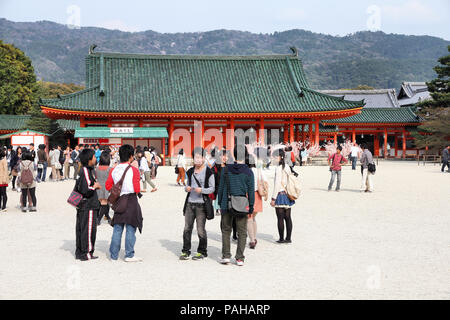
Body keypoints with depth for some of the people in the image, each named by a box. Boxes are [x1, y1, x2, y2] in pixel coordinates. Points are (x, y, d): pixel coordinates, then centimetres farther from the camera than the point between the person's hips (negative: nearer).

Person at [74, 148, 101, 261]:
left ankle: (79, 252, 21)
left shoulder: (83, 171, 13)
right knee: (89, 229, -3)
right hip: (88, 206, -10)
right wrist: (95, 186, -8)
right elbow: (86, 190, -25)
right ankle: (86, 253, 1)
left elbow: (78, 187, 23)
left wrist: (94, 187, 18)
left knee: (81, 228, 13)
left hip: (82, 205, 10)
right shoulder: (86, 172, -18)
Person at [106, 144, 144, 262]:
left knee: (117, 229, 10)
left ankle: (114, 255, 14)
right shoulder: (134, 170, -10)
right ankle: (129, 255, 4)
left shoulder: (113, 170, 4)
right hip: (131, 201, -5)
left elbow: (108, 186, 7)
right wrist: (138, 193, 9)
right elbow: (137, 189, -12)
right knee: (130, 229, 1)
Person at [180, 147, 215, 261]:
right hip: (190, 203, 5)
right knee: (187, 228, 4)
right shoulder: (190, 171, 14)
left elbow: (212, 188, -3)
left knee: (200, 229, -2)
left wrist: (202, 190, -19)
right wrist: (186, 188, 0)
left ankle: (202, 252, 11)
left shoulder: (208, 172, -2)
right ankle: (185, 251, 12)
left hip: (201, 204, -5)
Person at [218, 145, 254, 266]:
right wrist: (251, 209, 4)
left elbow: (221, 188, 4)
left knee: (226, 230, 13)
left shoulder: (226, 169, -1)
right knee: (242, 232, 7)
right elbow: (251, 191, -3)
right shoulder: (248, 172, -5)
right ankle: (240, 258, 7)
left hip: (227, 205, 1)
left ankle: (226, 255, 10)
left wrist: (220, 204, 13)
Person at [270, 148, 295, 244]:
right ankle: (288, 238, 13)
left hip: (280, 194, -8)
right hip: (287, 194, 8)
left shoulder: (279, 168, -15)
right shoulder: (286, 167, 9)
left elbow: (277, 184, -17)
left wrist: (273, 198, -13)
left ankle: (281, 238, 4)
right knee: (288, 217, 9)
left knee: (280, 218, 0)